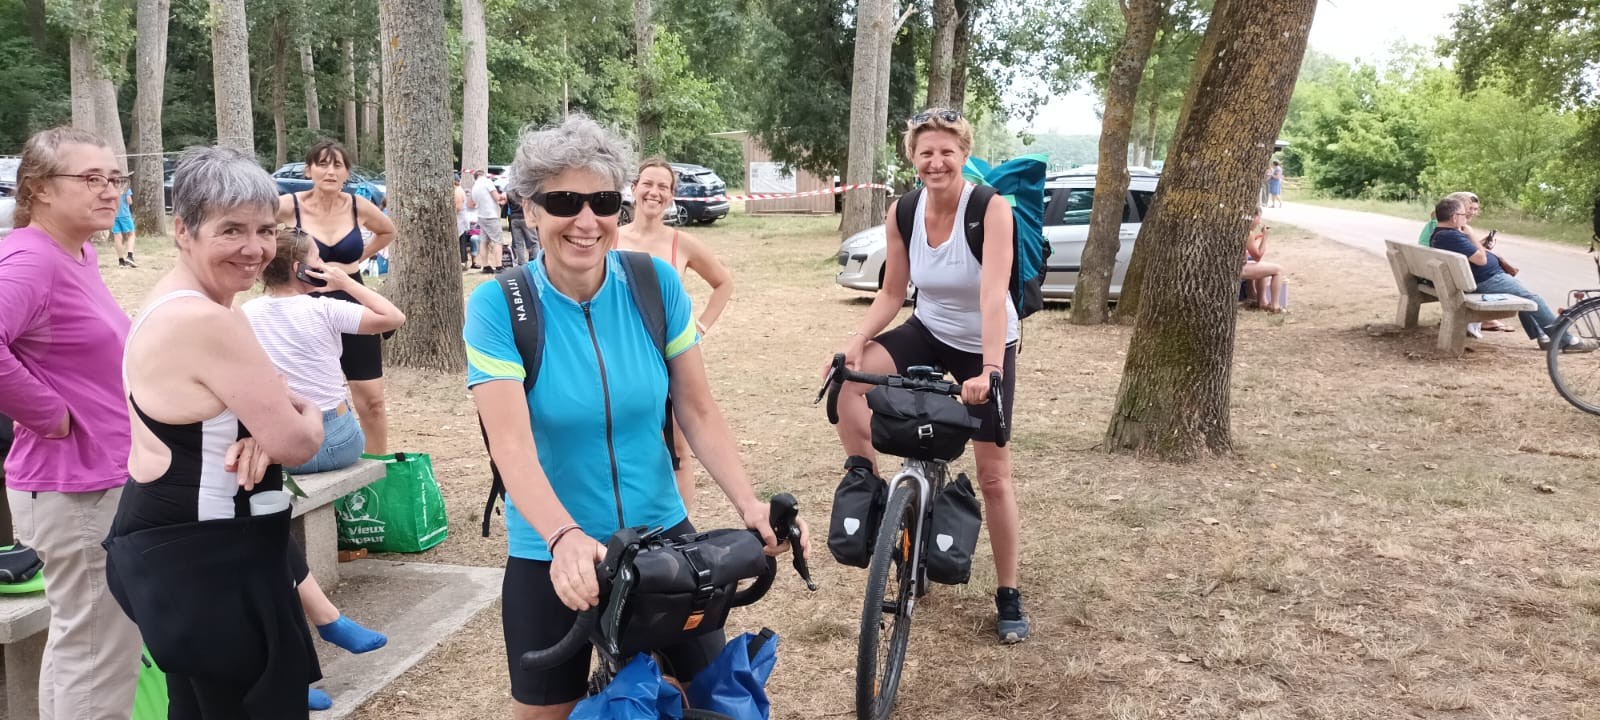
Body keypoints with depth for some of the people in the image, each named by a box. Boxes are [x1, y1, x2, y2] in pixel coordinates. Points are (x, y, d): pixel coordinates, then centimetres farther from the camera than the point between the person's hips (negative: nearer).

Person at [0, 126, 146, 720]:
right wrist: (49, 414, -25)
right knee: (101, 658, 2)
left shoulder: (80, 255, 9)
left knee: (76, 643, 22)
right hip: (76, 487, -9)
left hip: (101, 477, 9)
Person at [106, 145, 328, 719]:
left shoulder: (174, 301, 8)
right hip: (207, 560, -11)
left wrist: (260, 434, -11)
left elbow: (248, 408, 12)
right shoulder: (209, 323, -26)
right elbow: (298, 443, -22)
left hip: (175, 547, 11)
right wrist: (307, 413, 2)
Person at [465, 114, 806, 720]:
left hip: (661, 535, 2)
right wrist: (565, 537, -40)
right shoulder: (498, 305, -15)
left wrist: (748, 504, -19)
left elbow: (698, 411, -4)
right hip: (551, 556, -2)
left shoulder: (656, 285, -8)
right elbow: (511, 445, -24)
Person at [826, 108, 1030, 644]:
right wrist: (855, 341, -21)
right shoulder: (903, 213, -11)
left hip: (984, 347, -3)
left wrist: (990, 370, -47)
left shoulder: (991, 209, -24)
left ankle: (1009, 595, 17)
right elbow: (891, 294, -3)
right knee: (848, 378, -25)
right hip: (929, 333, 4)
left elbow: (994, 295, -35)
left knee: (993, 474, 1)